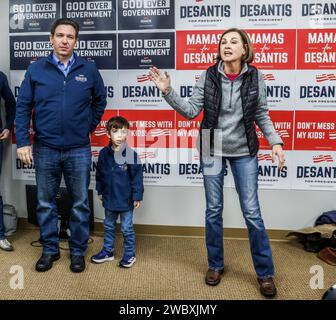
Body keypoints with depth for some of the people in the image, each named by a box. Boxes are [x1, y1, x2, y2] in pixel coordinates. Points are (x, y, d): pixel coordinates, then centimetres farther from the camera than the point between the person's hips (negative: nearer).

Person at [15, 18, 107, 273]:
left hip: (79, 150, 0)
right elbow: (23, 107, 1)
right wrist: (22, 141, -6)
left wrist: (89, 126, 7)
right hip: (45, 149, 1)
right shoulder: (36, 69, 0)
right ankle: (50, 250, 29)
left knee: (80, 204, 9)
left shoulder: (89, 69, 1)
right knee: (45, 203, 11)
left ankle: (78, 251, 25)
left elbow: (100, 101, 14)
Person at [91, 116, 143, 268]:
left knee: (127, 229, 8)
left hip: (126, 199, -4)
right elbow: (99, 174, 9)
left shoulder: (131, 154, -14)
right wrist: (100, 191, 12)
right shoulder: (104, 153, -3)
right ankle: (107, 251, 35)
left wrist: (137, 197, -11)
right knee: (108, 226, 19)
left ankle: (129, 254, 24)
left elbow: (137, 177, -11)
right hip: (109, 198, 4)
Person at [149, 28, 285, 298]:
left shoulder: (255, 77, -4)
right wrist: (168, 92, -17)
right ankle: (216, 264, 29)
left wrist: (275, 142, -6)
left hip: (244, 151, 0)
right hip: (212, 150, 1)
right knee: (213, 210, 10)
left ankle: (265, 273, 19)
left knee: (252, 212, 2)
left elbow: (262, 115, 3)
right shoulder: (208, 76, -5)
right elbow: (191, 111, -7)